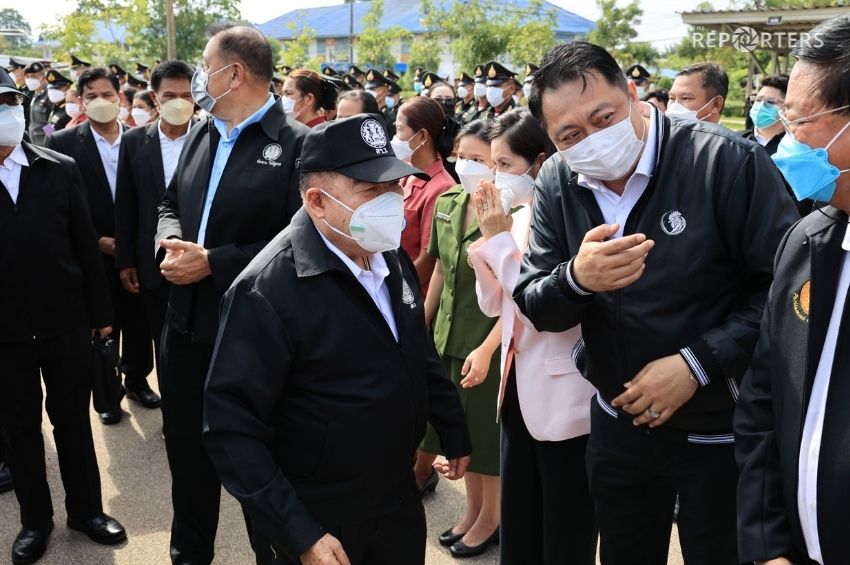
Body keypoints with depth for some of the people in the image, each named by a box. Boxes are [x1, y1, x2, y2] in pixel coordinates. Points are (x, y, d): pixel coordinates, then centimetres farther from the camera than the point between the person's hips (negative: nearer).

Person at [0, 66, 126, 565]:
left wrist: (101, 312, 3)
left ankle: (86, 508, 31)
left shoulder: (61, 170, -1)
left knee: (73, 420, 13)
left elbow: (86, 245, 2)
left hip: (65, 323, 1)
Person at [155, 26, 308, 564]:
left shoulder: (298, 144, -15)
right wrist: (172, 240, -7)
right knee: (187, 448, 20)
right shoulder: (200, 135, 9)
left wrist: (214, 262, -21)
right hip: (187, 321, 7)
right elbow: (171, 203, 17)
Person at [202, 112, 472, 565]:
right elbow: (231, 428, -23)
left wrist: (454, 433, 18)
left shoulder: (391, 258, -1)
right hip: (315, 523, -6)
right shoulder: (268, 289, -24)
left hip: (398, 499, 7)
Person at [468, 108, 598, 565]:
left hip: (563, 397, -8)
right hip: (520, 385, 8)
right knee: (518, 525, 19)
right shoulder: (519, 215, 7)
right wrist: (488, 237, -3)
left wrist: (501, 238, -17)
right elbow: (493, 304, 10)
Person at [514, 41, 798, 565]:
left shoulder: (729, 161, -20)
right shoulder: (557, 183, -5)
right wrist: (576, 279, -27)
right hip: (619, 424, 5)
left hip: (724, 430, -4)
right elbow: (534, 306, -4)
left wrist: (698, 363, -26)